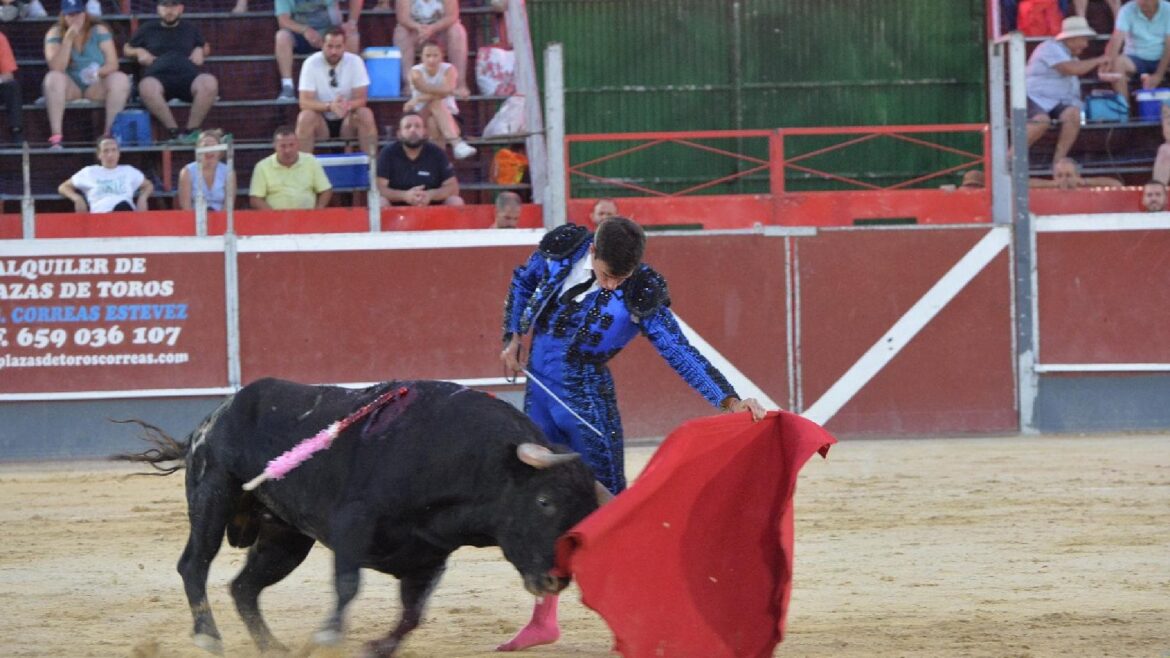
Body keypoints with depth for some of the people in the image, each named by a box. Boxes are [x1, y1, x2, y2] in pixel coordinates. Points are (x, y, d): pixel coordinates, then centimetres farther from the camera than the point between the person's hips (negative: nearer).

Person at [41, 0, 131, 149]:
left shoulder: (99, 31, 0)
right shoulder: (55, 34, -2)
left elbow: (112, 64, -7)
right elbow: (56, 68, -17)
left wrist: (98, 73, -29)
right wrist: (68, 39, -22)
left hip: (96, 87, 1)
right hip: (70, 89, -1)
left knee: (120, 79, -27)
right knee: (53, 78, -32)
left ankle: (109, 134, -31)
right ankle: (55, 136, -39)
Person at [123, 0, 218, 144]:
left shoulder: (190, 29, 30)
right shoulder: (147, 29, 27)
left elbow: (205, 47, 41)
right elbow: (127, 49, 34)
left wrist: (200, 51, 17)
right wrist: (139, 52, 12)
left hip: (188, 77, 1)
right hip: (159, 77, -1)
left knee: (209, 82, -37)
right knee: (147, 87, -41)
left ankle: (192, 131, -26)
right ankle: (174, 132, -34)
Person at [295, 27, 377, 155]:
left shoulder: (355, 62, -9)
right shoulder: (311, 64, -11)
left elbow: (361, 99, -11)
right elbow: (305, 102, -17)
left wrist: (347, 105, -35)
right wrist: (330, 106, -36)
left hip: (347, 120, 1)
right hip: (321, 120, -1)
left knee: (366, 114, -29)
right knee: (306, 116, -32)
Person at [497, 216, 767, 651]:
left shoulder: (641, 295, -16)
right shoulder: (562, 249, -6)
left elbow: (680, 353, -16)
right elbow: (522, 282, 15)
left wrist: (729, 400, -26)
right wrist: (513, 339, 8)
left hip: (587, 399, -4)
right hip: (539, 393, 4)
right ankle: (543, 621, 19)